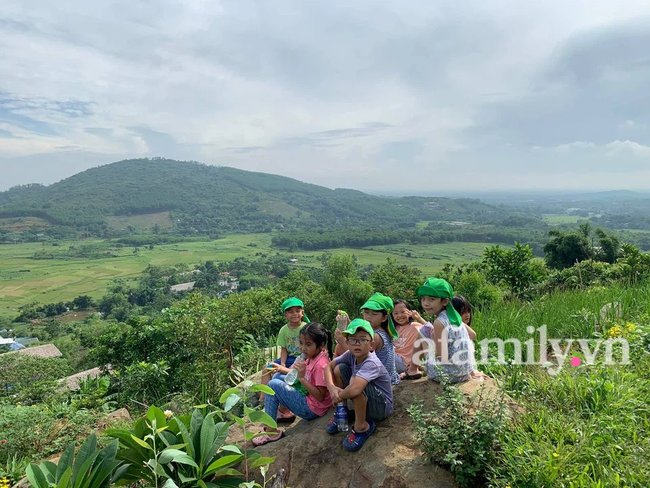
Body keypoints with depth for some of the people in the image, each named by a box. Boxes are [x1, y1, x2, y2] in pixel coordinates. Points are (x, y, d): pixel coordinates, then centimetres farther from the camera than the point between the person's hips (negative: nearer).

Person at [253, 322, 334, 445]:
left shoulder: (321, 364, -26)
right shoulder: (312, 356, 0)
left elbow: (320, 396, -25)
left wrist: (302, 378, -31)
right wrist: (283, 369, -2)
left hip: (312, 409, -9)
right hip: (307, 397, 9)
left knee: (273, 385, -11)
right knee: (277, 377, 13)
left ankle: (271, 432, -6)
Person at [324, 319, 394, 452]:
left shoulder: (371, 363, -33)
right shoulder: (350, 355, -11)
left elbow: (354, 389, -48)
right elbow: (329, 366, -2)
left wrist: (339, 396, -26)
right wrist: (331, 387, -21)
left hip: (382, 407, -7)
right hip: (363, 401, 8)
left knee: (355, 384, -35)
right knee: (339, 369, -6)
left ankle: (361, 427, -13)